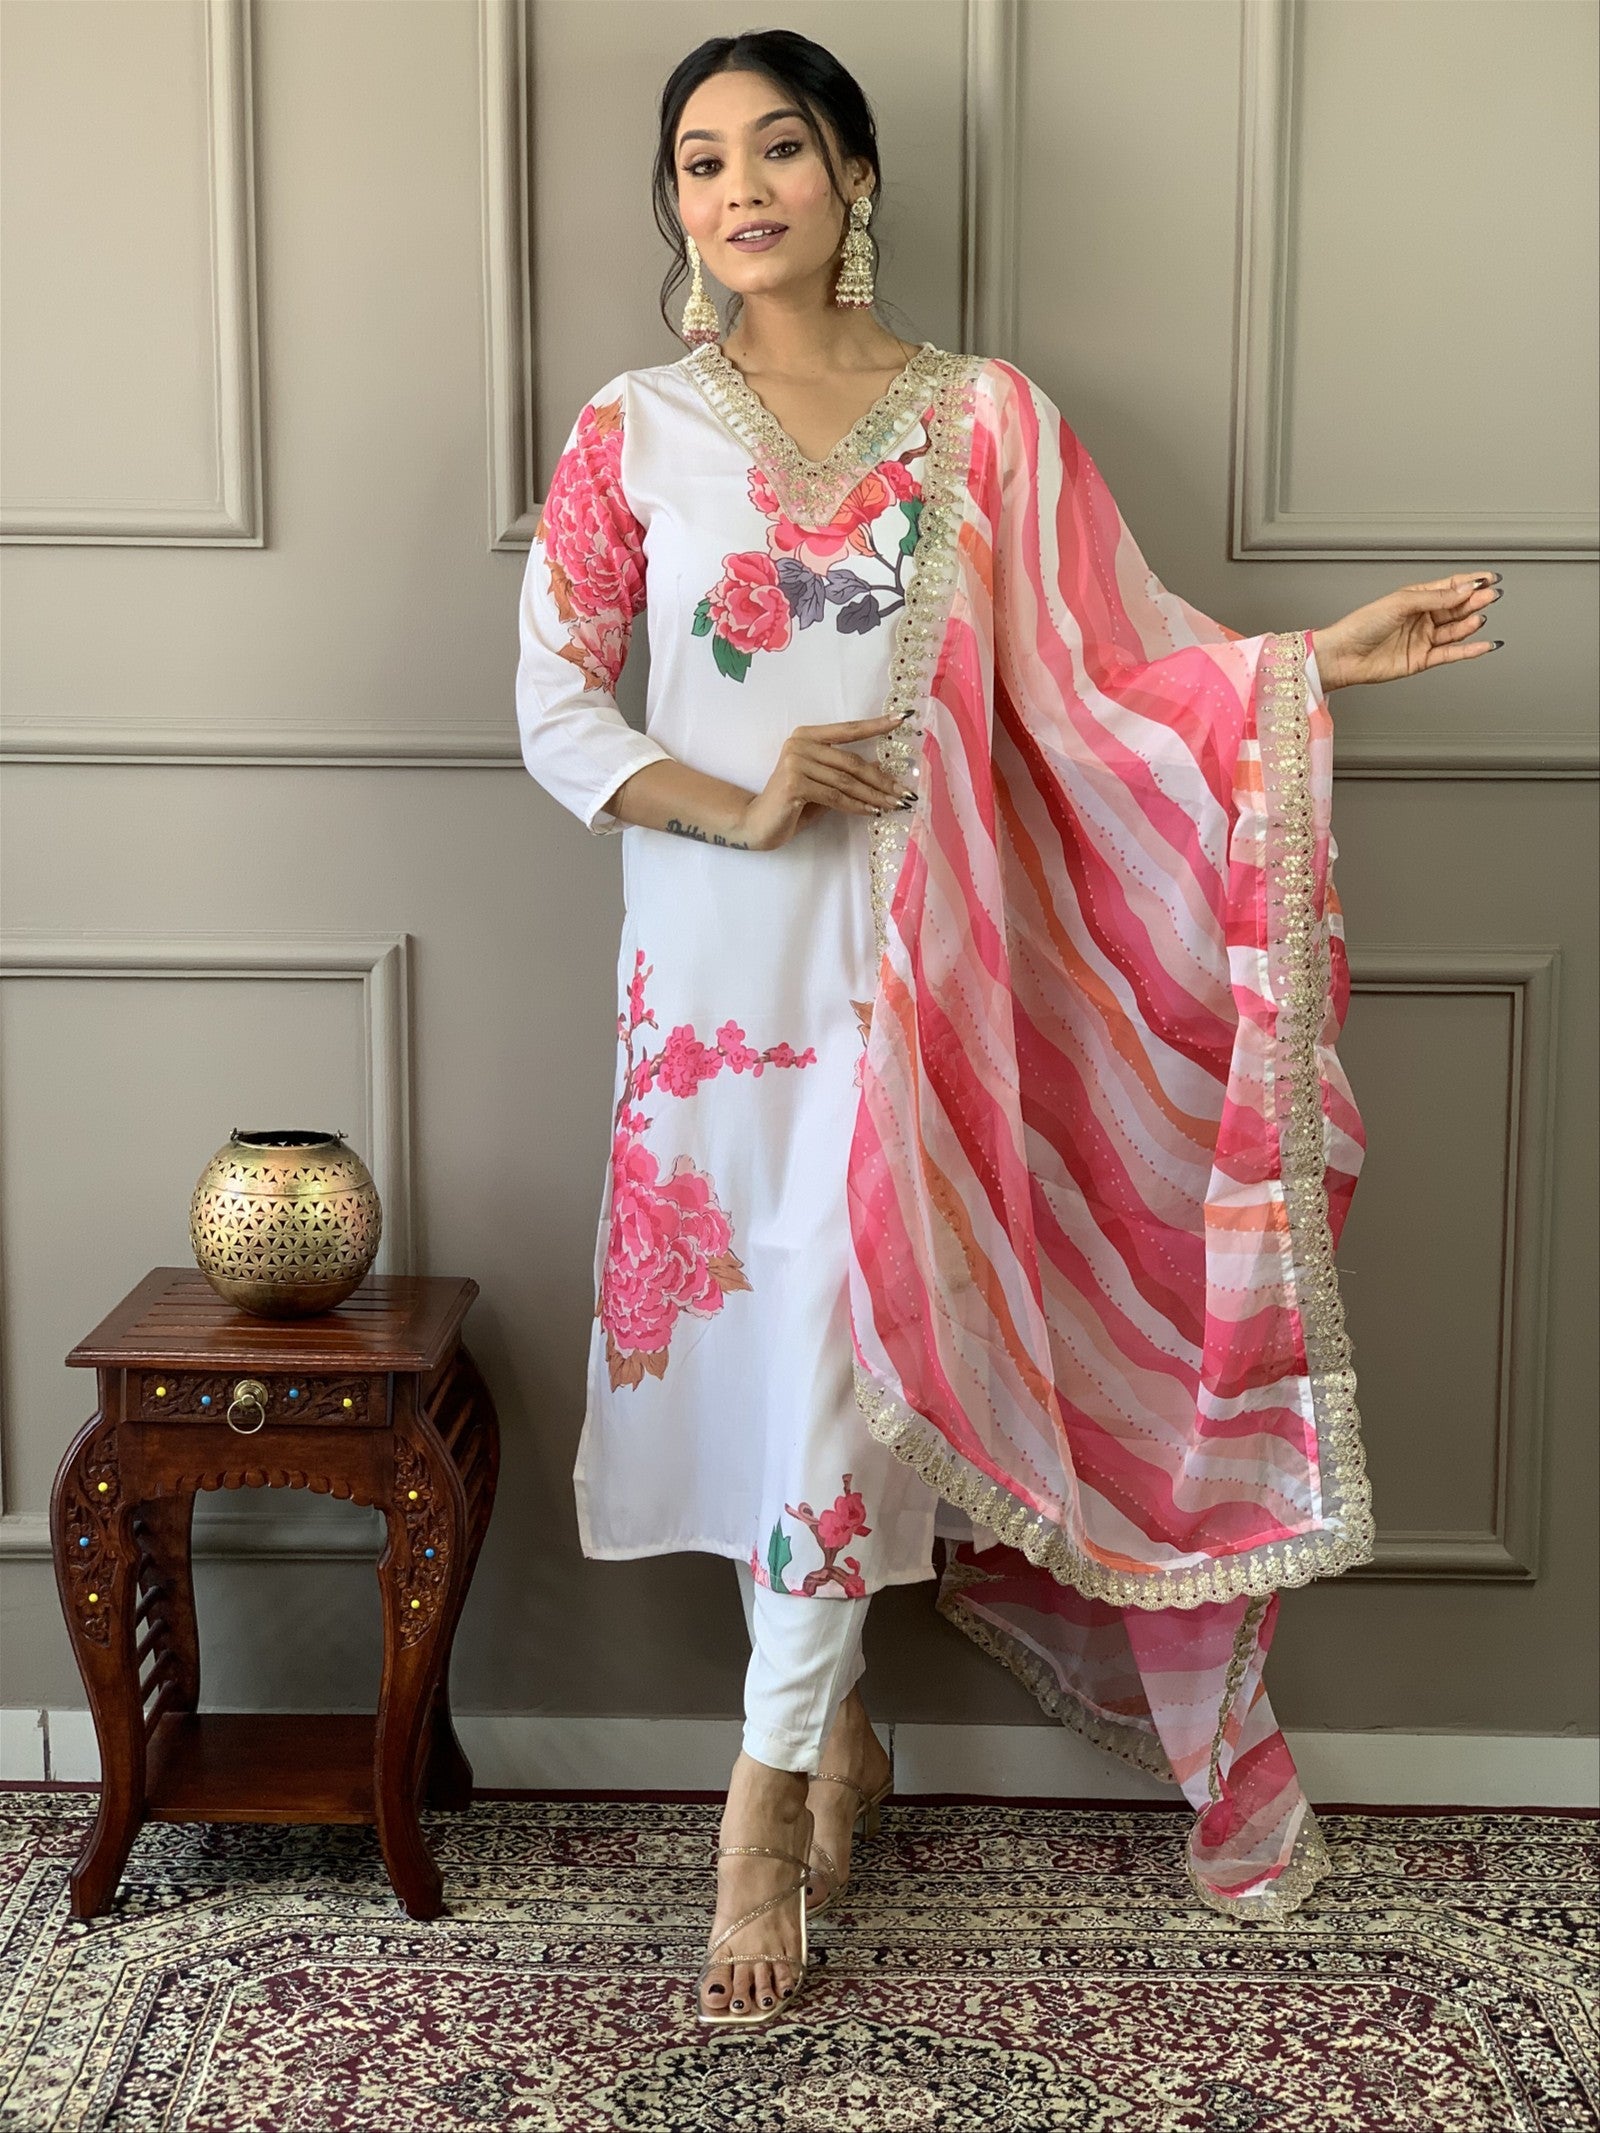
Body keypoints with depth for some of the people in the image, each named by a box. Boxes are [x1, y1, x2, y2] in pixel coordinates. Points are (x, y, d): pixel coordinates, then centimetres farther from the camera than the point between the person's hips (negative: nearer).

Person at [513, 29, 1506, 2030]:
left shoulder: (990, 421, 4)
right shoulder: (634, 429, 5)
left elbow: (1108, 667, 1)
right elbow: (554, 703, 3)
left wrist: (1325, 656, -13)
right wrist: (734, 804, -13)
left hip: (912, 951, -2)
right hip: (715, 952, 2)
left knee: (847, 1340, -8)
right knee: (755, 1343, 6)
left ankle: (768, 1787, 3)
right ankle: (834, 1730, 25)